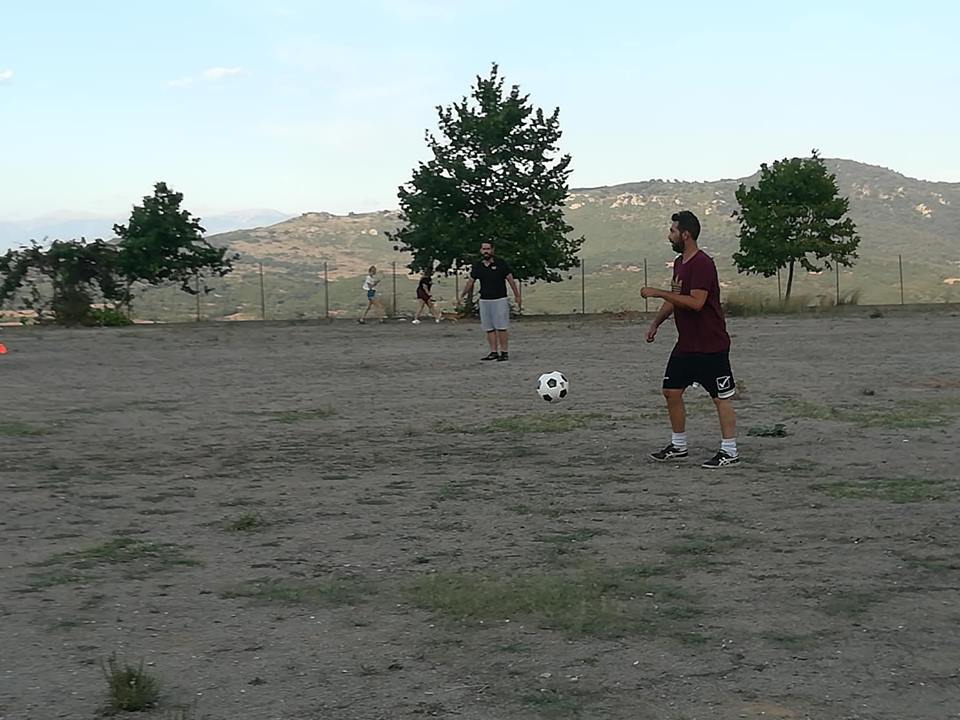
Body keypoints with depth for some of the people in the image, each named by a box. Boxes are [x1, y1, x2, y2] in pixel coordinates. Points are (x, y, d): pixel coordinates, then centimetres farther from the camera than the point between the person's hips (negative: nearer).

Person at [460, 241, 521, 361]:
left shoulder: (500, 264, -4)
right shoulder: (477, 266, 7)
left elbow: (510, 280, -2)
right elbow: (470, 282, 14)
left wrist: (517, 296, -3)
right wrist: (462, 295, 10)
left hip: (499, 300, -4)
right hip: (484, 300, 4)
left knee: (501, 327, -7)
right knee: (489, 328, 4)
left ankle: (504, 352, -3)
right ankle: (493, 352, 9)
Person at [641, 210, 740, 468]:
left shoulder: (702, 264, -18)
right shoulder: (679, 263, 12)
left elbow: (696, 302, -28)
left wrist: (658, 292, -24)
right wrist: (656, 323, 16)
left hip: (711, 346, -10)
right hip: (686, 343, 10)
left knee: (721, 397, -2)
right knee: (671, 391, 10)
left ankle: (729, 452, 4)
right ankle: (678, 446, 21)